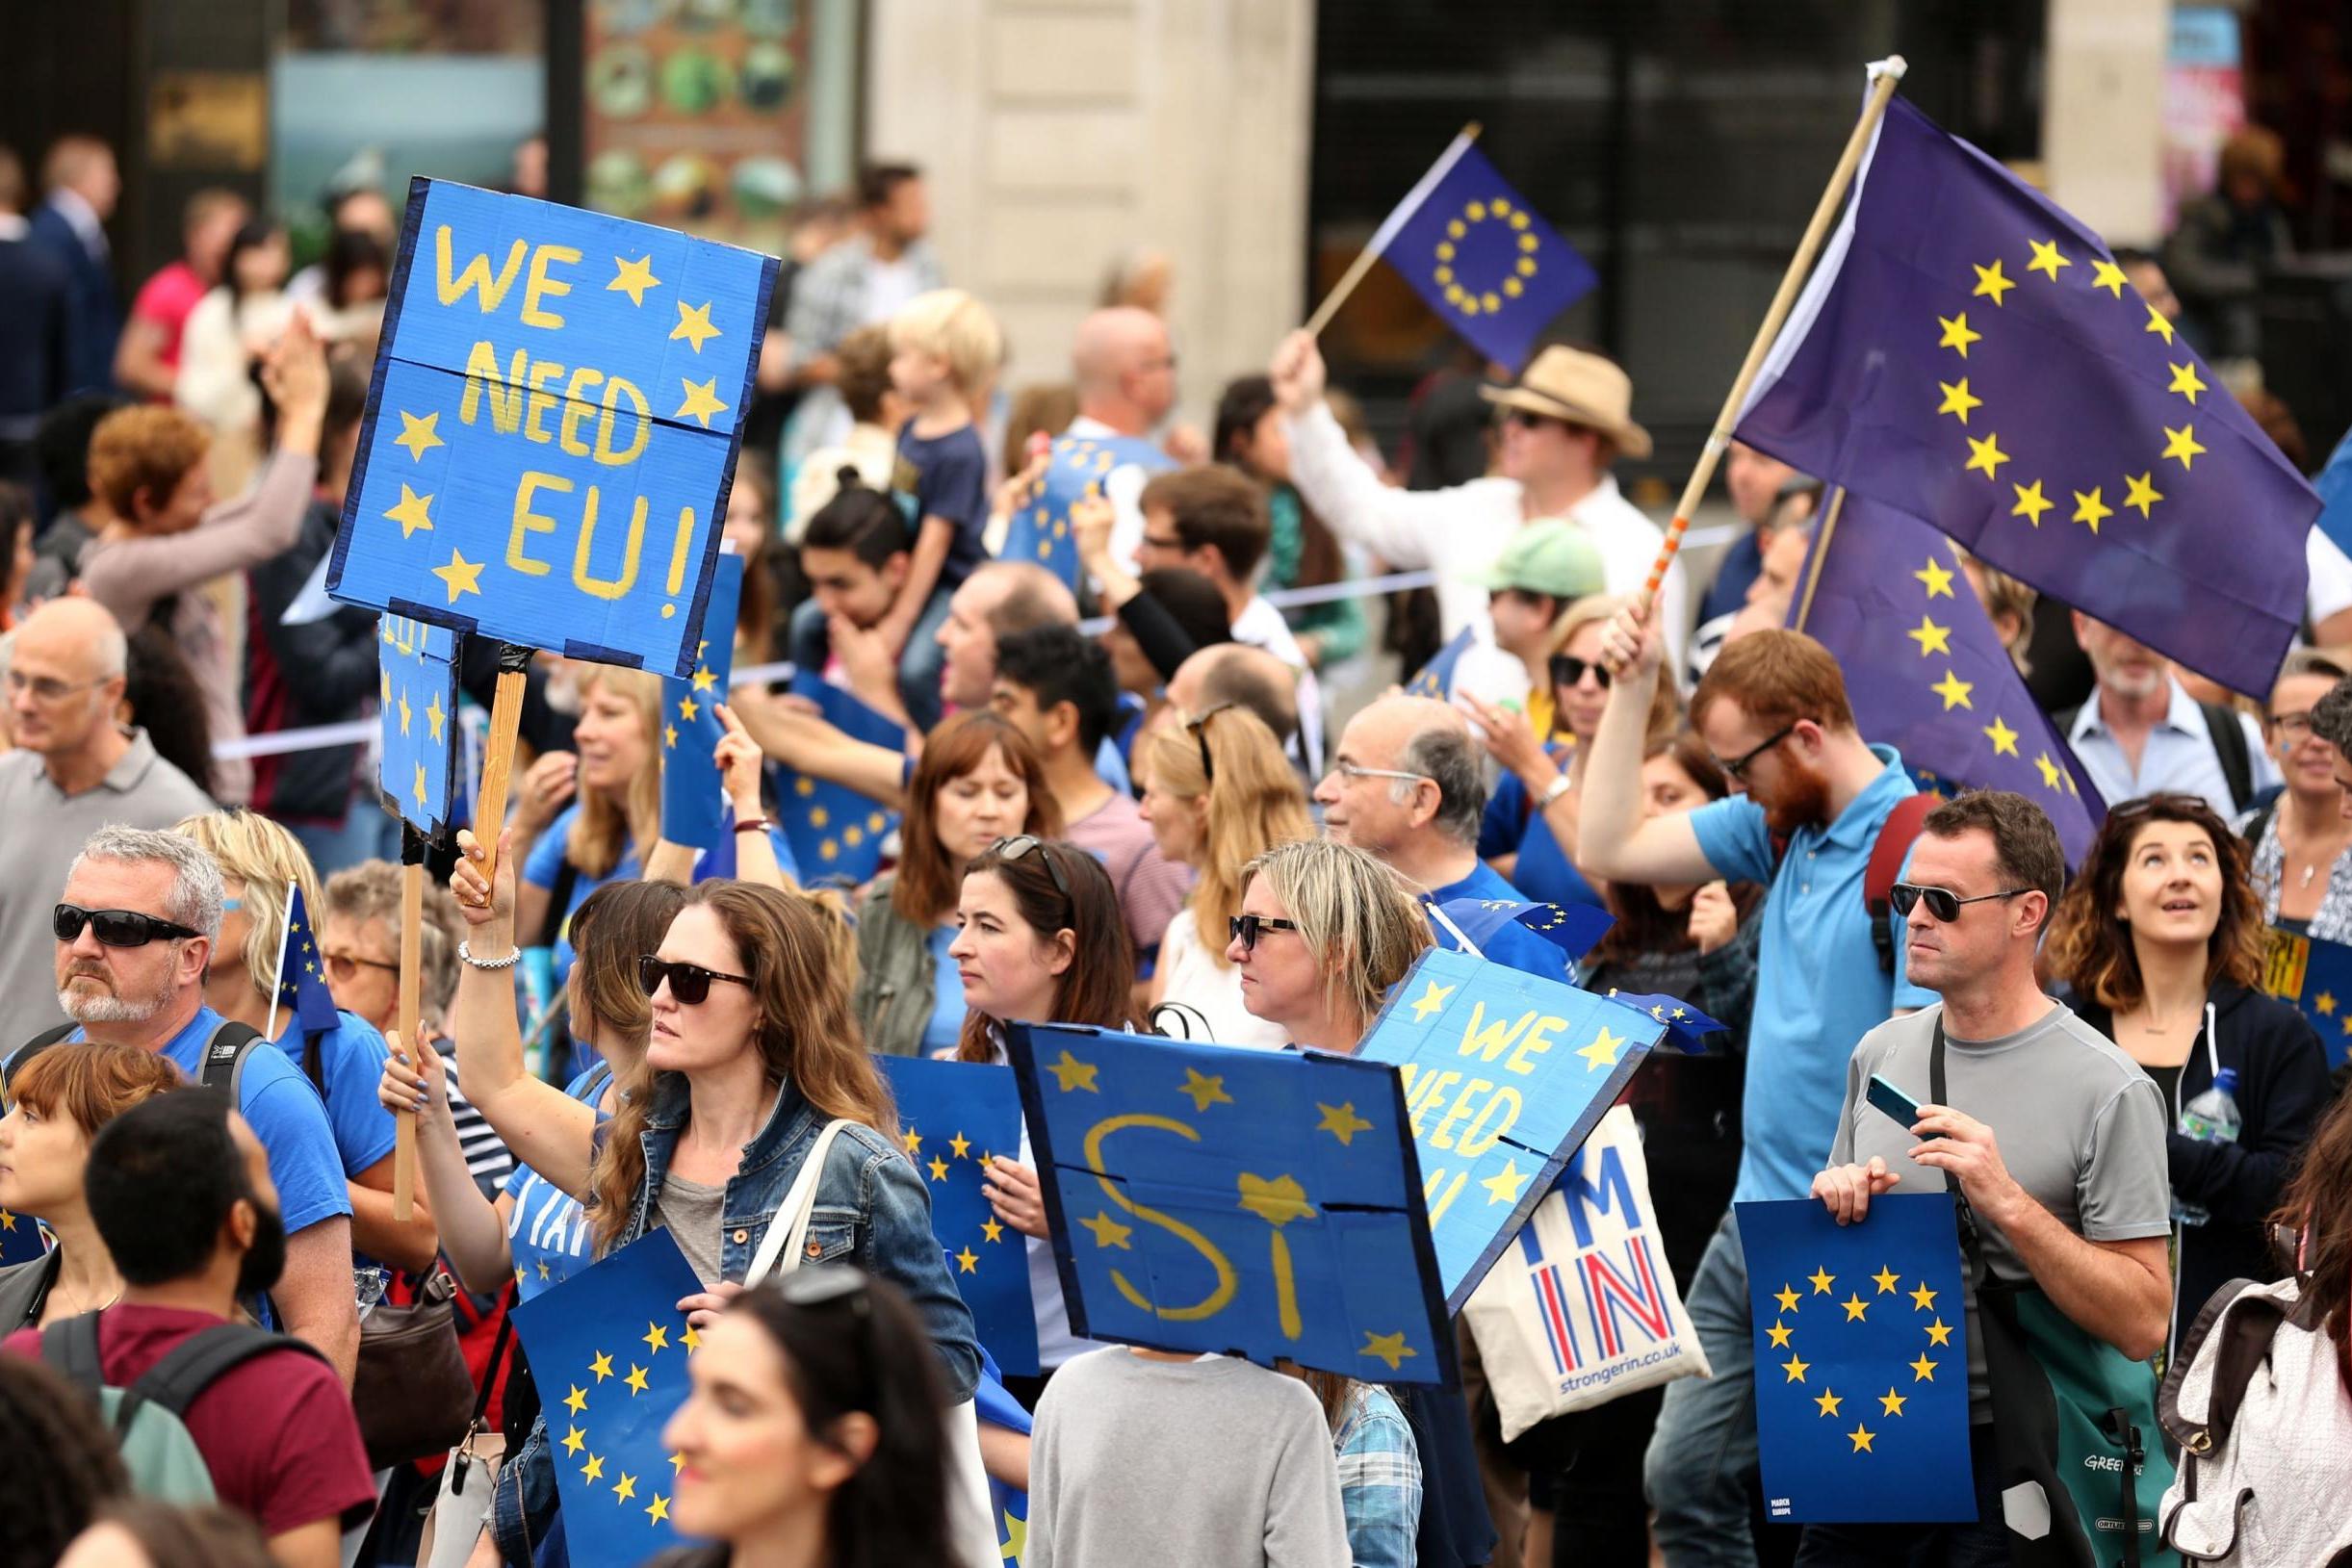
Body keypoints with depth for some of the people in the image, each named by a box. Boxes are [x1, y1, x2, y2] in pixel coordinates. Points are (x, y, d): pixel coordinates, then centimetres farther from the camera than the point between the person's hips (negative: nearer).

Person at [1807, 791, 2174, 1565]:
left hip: (2005, 1458, -5)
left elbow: (2143, 1323, -15)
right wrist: (1837, 1199, -3)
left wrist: (2008, 1204, -24)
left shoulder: (2108, 1091, -11)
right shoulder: (1879, 1053, 7)